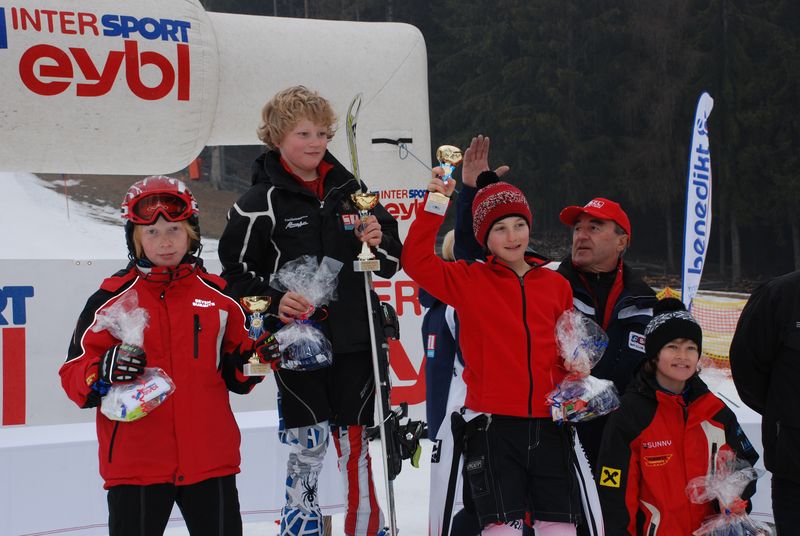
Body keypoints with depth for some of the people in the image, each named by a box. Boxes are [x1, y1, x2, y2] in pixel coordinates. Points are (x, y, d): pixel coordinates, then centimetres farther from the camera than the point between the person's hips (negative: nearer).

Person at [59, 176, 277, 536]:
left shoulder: (218, 294, 7)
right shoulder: (112, 299, -3)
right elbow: (74, 375, -3)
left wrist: (254, 359, -5)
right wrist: (104, 372, -23)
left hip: (210, 458, 3)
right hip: (136, 461, -3)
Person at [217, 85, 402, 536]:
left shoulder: (350, 190, 7)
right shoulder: (262, 202, -6)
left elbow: (393, 260, 13)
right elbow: (235, 272, -3)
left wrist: (378, 243, -9)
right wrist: (273, 300, -19)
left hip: (354, 341, 4)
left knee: (357, 442, 10)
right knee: (309, 445, -3)